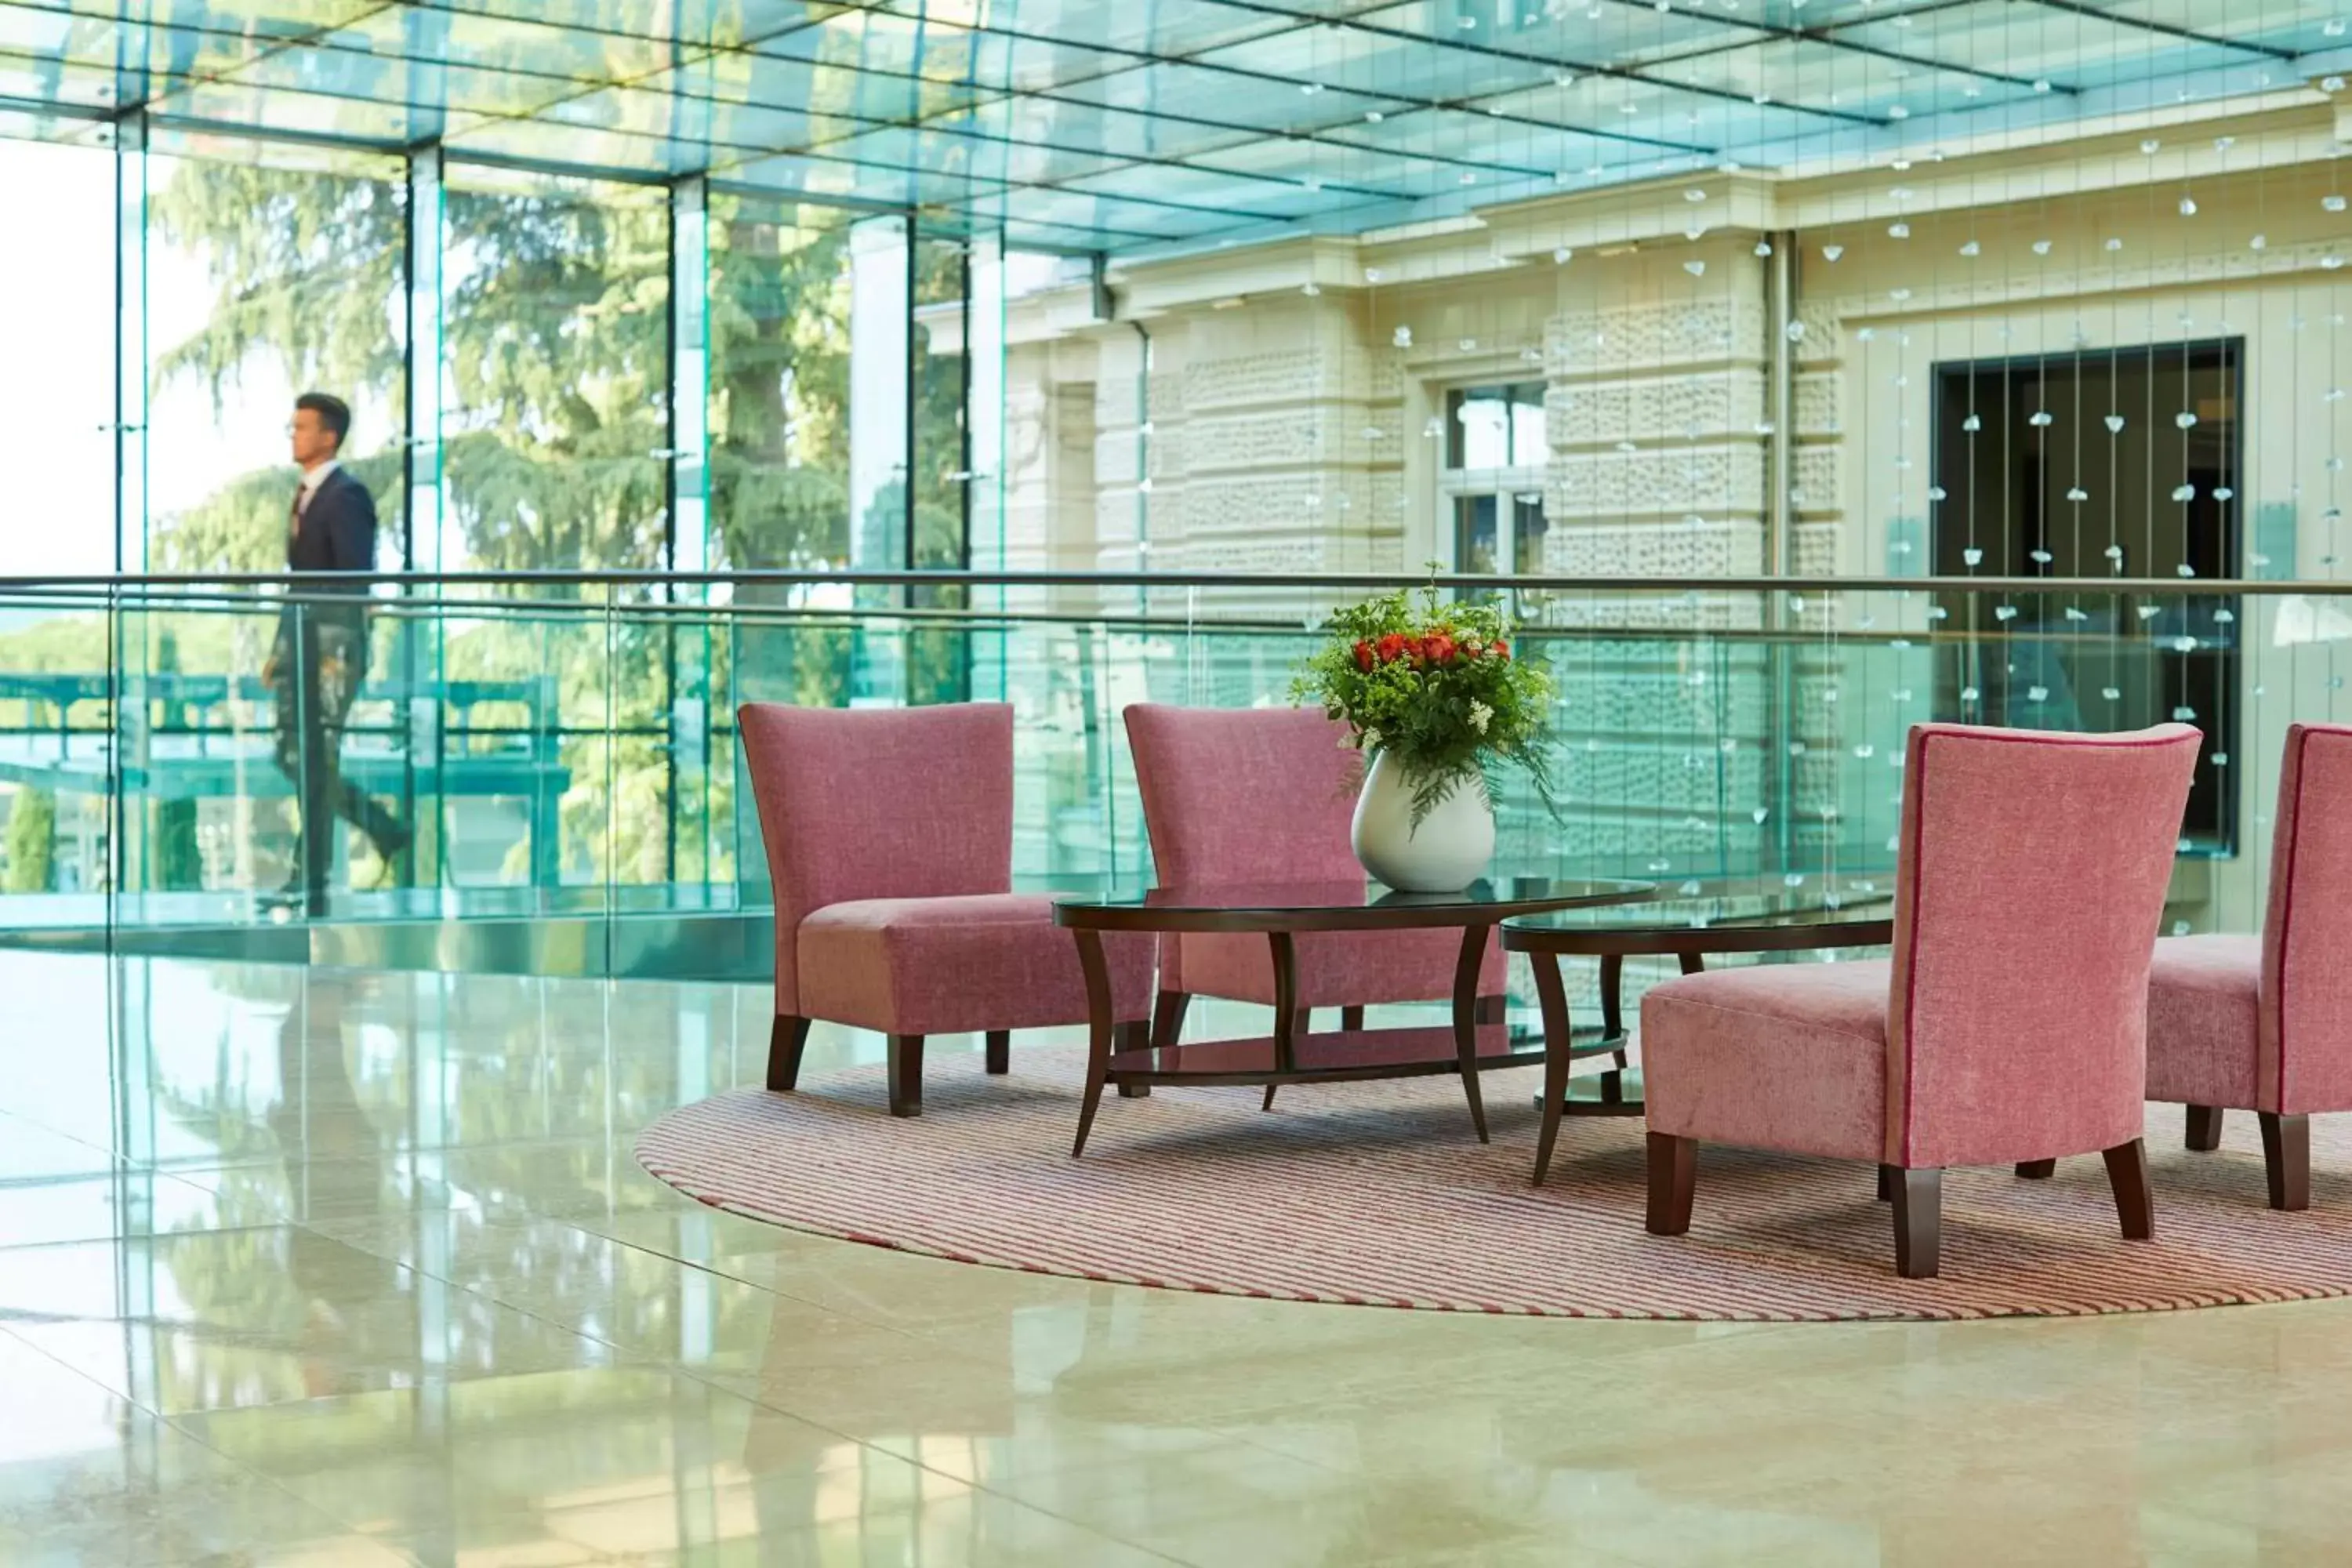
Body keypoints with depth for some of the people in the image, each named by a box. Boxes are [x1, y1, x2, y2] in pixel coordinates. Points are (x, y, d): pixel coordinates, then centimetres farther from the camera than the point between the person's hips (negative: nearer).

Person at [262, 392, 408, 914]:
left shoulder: (347, 495, -10)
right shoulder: (304, 495, 17)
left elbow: (355, 579, -16)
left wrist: (338, 653, -22)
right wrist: (280, 648, 18)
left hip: (332, 641, -9)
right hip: (299, 637, 9)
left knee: (317, 758, -6)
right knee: (293, 756, 10)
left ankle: (313, 878, 0)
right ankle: (386, 832, 22)